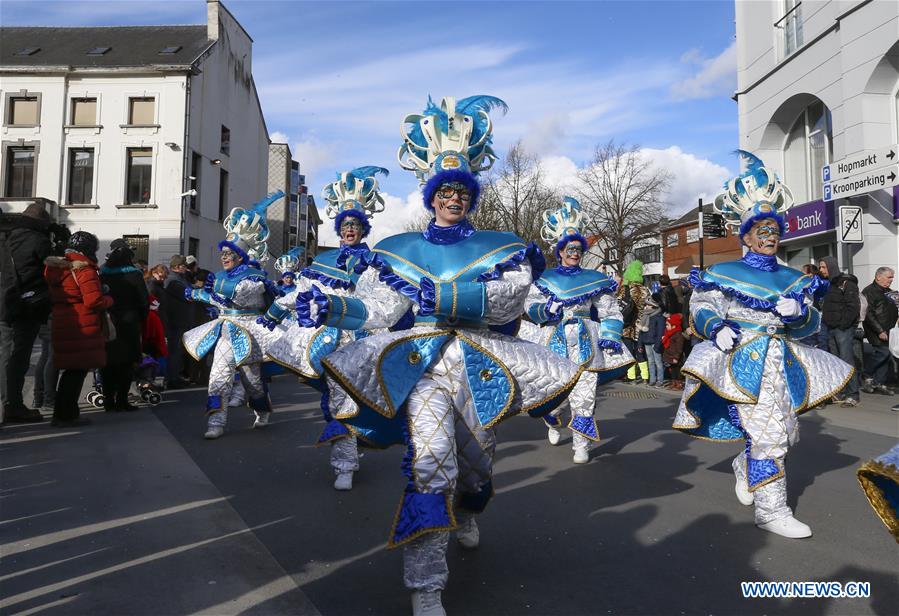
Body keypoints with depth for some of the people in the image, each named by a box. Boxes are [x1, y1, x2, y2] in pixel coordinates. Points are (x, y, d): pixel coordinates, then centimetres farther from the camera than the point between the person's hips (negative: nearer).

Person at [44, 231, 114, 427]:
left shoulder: (56, 267, 15)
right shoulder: (85, 269, -12)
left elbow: (53, 296, 21)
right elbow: (93, 301, -19)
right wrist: (110, 300, -3)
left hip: (61, 326, 8)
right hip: (83, 328, -8)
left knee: (72, 369, 15)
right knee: (78, 369, -1)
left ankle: (64, 413, 21)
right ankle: (66, 415, 4)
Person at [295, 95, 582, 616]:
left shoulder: (501, 247, 5)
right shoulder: (402, 250, 6)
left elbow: (508, 299, -14)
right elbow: (375, 309, -4)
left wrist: (441, 296, -27)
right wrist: (331, 308, -25)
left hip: (481, 364, 2)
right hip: (423, 361, -2)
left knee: (476, 464, 18)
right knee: (431, 460, -22)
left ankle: (465, 514, 55)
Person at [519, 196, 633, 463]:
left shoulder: (594, 279, 10)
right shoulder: (545, 278, 9)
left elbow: (610, 311, 8)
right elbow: (530, 305, 1)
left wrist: (610, 336, -6)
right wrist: (546, 309, -20)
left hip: (586, 341, 1)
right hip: (556, 340, 0)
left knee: (584, 393, -4)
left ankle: (581, 444, 9)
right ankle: (552, 421, 34)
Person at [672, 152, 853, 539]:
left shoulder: (794, 279, 13)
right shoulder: (723, 274, -1)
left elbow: (811, 325, 10)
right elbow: (701, 307, -4)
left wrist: (800, 312, -14)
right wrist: (716, 326, -25)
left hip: (783, 362, 7)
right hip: (746, 361, -6)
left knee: (787, 432, 14)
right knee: (769, 432, -13)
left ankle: (745, 467, 42)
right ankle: (771, 510, -2)